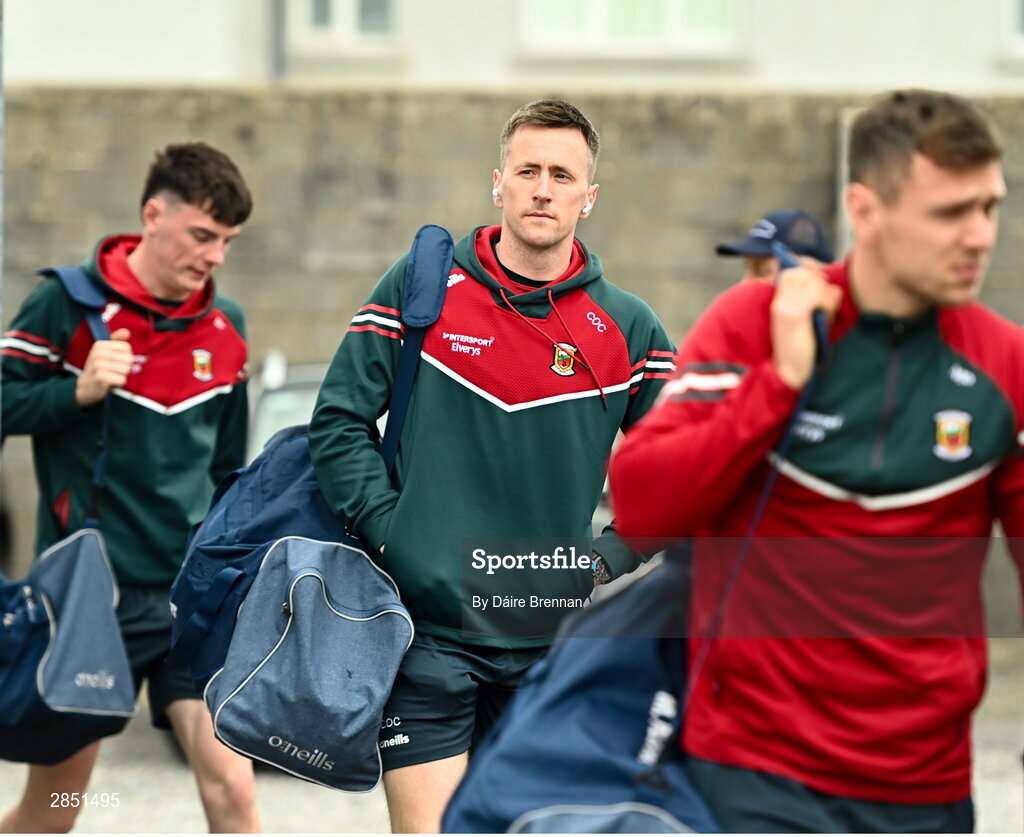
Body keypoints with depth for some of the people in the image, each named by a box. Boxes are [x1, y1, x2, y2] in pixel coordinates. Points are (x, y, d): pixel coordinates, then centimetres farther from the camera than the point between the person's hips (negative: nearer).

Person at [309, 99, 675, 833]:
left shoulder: (626, 327, 4)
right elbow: (339, 420, 3)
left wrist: (610, 563, -1)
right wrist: (389, 532, -8)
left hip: (555, 641, 2)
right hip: (427, 627, -2)